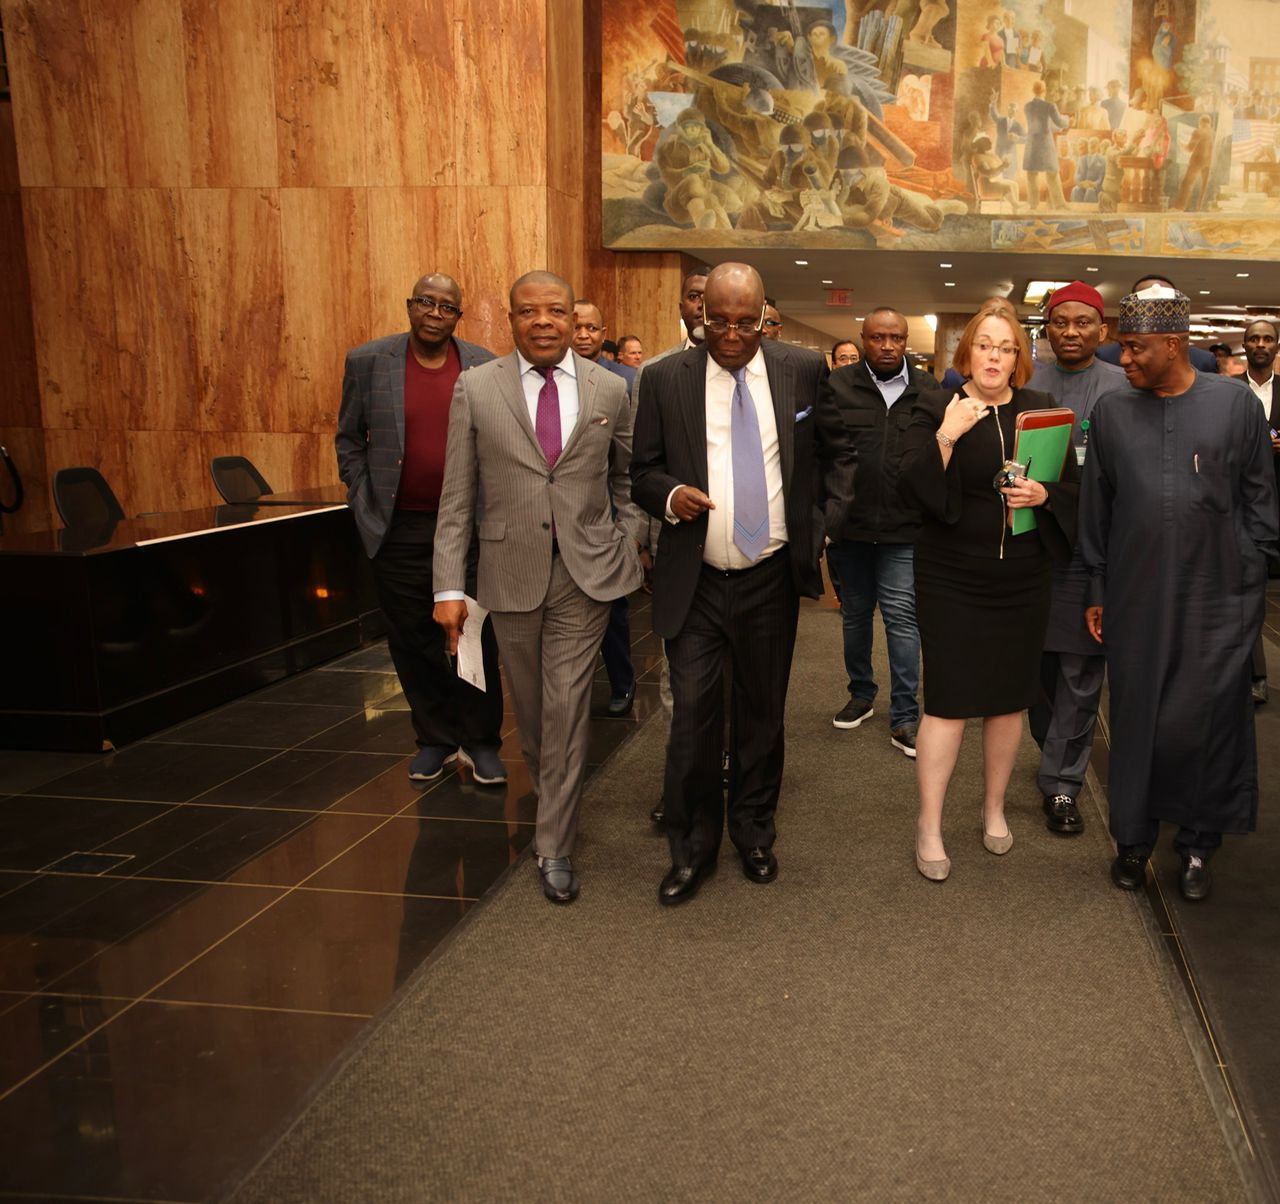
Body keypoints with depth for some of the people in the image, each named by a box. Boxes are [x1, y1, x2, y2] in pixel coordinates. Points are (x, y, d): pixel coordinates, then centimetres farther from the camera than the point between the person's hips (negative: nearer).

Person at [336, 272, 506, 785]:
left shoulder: (485, 367, 3)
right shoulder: (367, 362, 2)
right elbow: (349, 439, 9)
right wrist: (364, 501, 2)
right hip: (399, 531, 1)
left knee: (477, 637, 6)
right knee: (412, 641, 10)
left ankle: (481, 741, 20)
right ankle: (435, 738, 25)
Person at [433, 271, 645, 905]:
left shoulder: (610, 390, 2)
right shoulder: (475, 389, -1)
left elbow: (627, 479, 13)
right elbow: (457, 497, -2)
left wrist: (629, 546, 4)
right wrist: (449, 586, -6)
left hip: (586, 572, 0)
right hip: (511, 573, 1)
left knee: (566, 707, -1)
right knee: (531, 708, 14)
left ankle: (555, 847, 12)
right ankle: (551, 798, 41)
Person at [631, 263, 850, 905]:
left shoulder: (803, 369, 1)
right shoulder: (664, 378, -2)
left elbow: (834, 447, 14)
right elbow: (643, 469, 2)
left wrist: (820, 517, 5)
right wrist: (670, 494, -19)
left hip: (771, 578, 2)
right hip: (694, 582, -1)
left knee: (762, 709, 14)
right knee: (692, 713, -3)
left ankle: (753, 832, 33)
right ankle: (691, 848, 17)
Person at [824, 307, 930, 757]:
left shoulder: (928, 391, 2)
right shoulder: (837, 387, -1)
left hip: (905, 531, -1)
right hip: (849, 527, 1)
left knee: (902, 618, -1)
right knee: (855, 614, 15)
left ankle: (904, 717, 9)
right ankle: (861, 695, 34)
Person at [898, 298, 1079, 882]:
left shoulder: (1041, 410, 7)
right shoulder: (936, 408, -1)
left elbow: (1075, 490, 9)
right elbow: (912, 488, -10)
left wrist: (1045, 495, -12)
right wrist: (946, 436, -23)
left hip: (1022, 580, 3)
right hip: (950, 577, -3)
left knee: (1009, 699, 12)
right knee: (947, 702, -3)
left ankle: (994, 807, 31)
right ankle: (929, 825, 10)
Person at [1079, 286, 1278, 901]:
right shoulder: (1111, 411, 4)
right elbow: (1095, 507, 8)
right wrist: (1096, 590, 8)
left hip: (1216, 599, -1)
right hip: (1135, 598, 2)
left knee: (1207, 722, 5)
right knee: (1135, 718, 9)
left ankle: (1198, 844, 24)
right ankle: (1133, 840, 25)